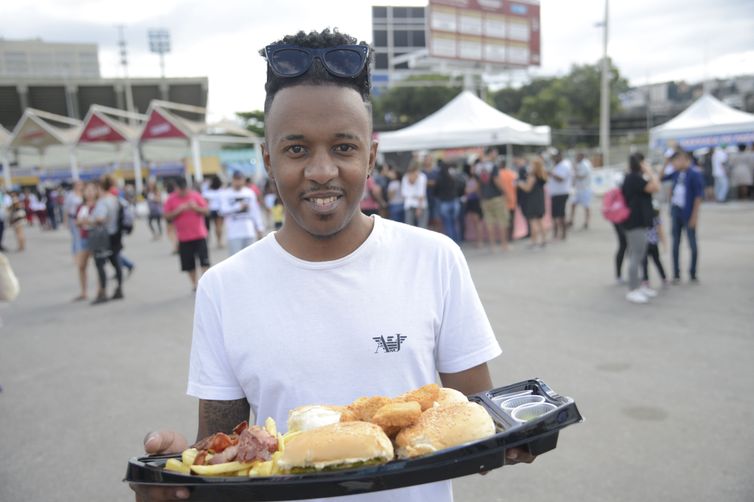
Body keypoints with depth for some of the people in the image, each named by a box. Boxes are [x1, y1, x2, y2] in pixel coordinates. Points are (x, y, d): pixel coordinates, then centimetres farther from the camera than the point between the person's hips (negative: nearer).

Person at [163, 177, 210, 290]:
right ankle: (195, 284, 20)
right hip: (183, 237, 1)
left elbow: (206, 211, 2)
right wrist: (179, 210, -17)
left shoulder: (195, 195, 1)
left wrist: (196, 207, -16)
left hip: (199, 235, -1)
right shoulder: (171, 199, 1)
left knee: (204, 261, -7)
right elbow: (167, 216, -3)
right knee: (189, 264, 6)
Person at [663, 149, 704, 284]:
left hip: (688, 214, -5)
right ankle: (676, 275, 17)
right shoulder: (676, 174, 5)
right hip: (675, 212, 6)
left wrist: (695, 216, -14)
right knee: (675, 244, 9)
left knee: (692, 245, 6)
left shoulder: (694, 174, -11)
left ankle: (693, 274, 18)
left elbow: (698, 196, -12)